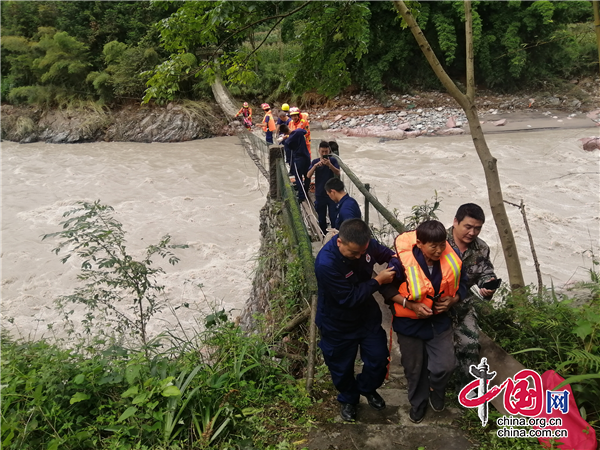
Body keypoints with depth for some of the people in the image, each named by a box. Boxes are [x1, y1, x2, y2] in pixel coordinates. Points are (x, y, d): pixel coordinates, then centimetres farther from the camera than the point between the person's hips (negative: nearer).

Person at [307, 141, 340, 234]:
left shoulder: (333, 160, -2)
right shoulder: (315, 162, 1)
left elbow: (338, 173, -16)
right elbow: (308, 176, -10)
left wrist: (329, 165, -31)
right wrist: (315, 165, -25)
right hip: (320, 195, 2)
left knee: (334, 217, -6)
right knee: (321, 219, 12)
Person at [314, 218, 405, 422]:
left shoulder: (366, 244, -20)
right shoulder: (326, 264, -38)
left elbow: (387, 254, 4)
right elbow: (349, 298, -31)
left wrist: (398, 266, -15)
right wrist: (378, 281, -27)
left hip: (367, 315, 5)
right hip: (338, 324, -4)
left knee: (379, 357, 14)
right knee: (342, 366, 17)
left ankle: (367, 388, 47)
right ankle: (348, 399, 48)